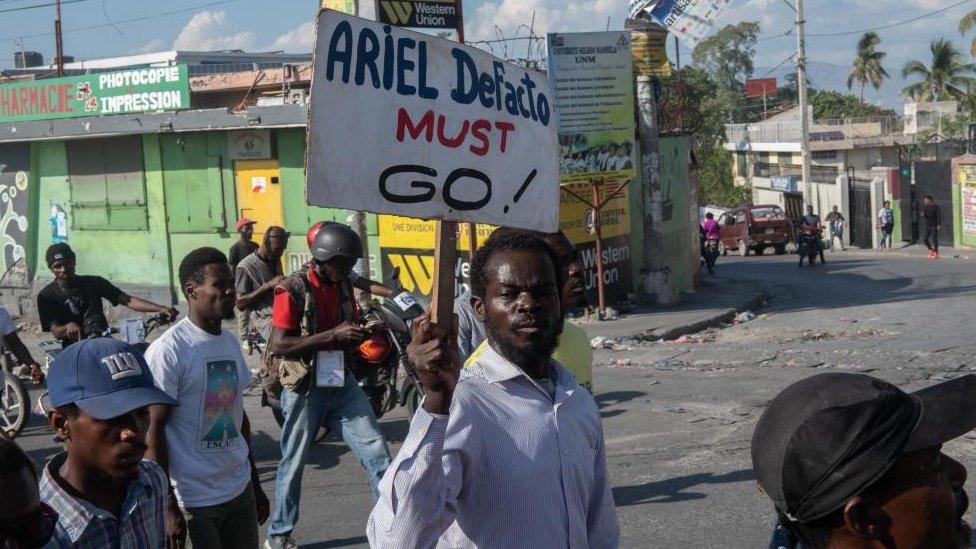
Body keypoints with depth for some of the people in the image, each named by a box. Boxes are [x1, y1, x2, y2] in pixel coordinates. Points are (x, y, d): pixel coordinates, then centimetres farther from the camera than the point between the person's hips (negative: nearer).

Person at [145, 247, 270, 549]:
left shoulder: (231, 343, 10)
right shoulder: (168, 350, -13)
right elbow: (153, 431, -13)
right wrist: (167, 509, -15)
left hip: (241, 492, 6)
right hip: (194, 502, -6)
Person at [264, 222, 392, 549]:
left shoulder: (344, 286, 6)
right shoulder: (294, 289, -13)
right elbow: (278, 345, -20)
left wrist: (364, 332, -6)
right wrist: (332, 335, -26)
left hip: (341, 383, 5)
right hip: (305, 388, -5)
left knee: (377, 453, 0)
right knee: (293, 463, 8)